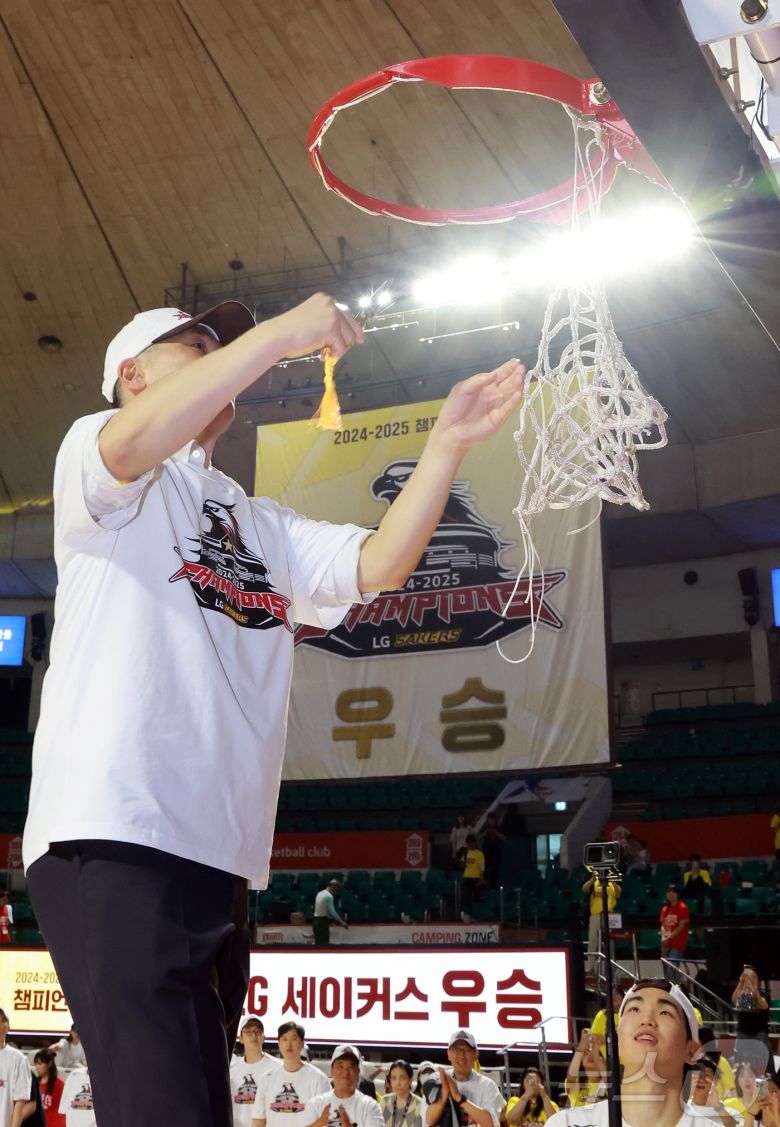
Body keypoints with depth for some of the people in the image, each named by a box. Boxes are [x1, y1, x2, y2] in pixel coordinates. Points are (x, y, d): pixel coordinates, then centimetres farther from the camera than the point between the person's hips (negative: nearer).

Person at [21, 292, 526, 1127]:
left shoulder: (261, 527, 27)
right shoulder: (91, 452, 8)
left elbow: (379, 565, 12)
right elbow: (137, 439, -18)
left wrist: (446, 444, 1)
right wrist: (283, 333, -14)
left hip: (220, 861, 8)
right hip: (112, 841, -8)